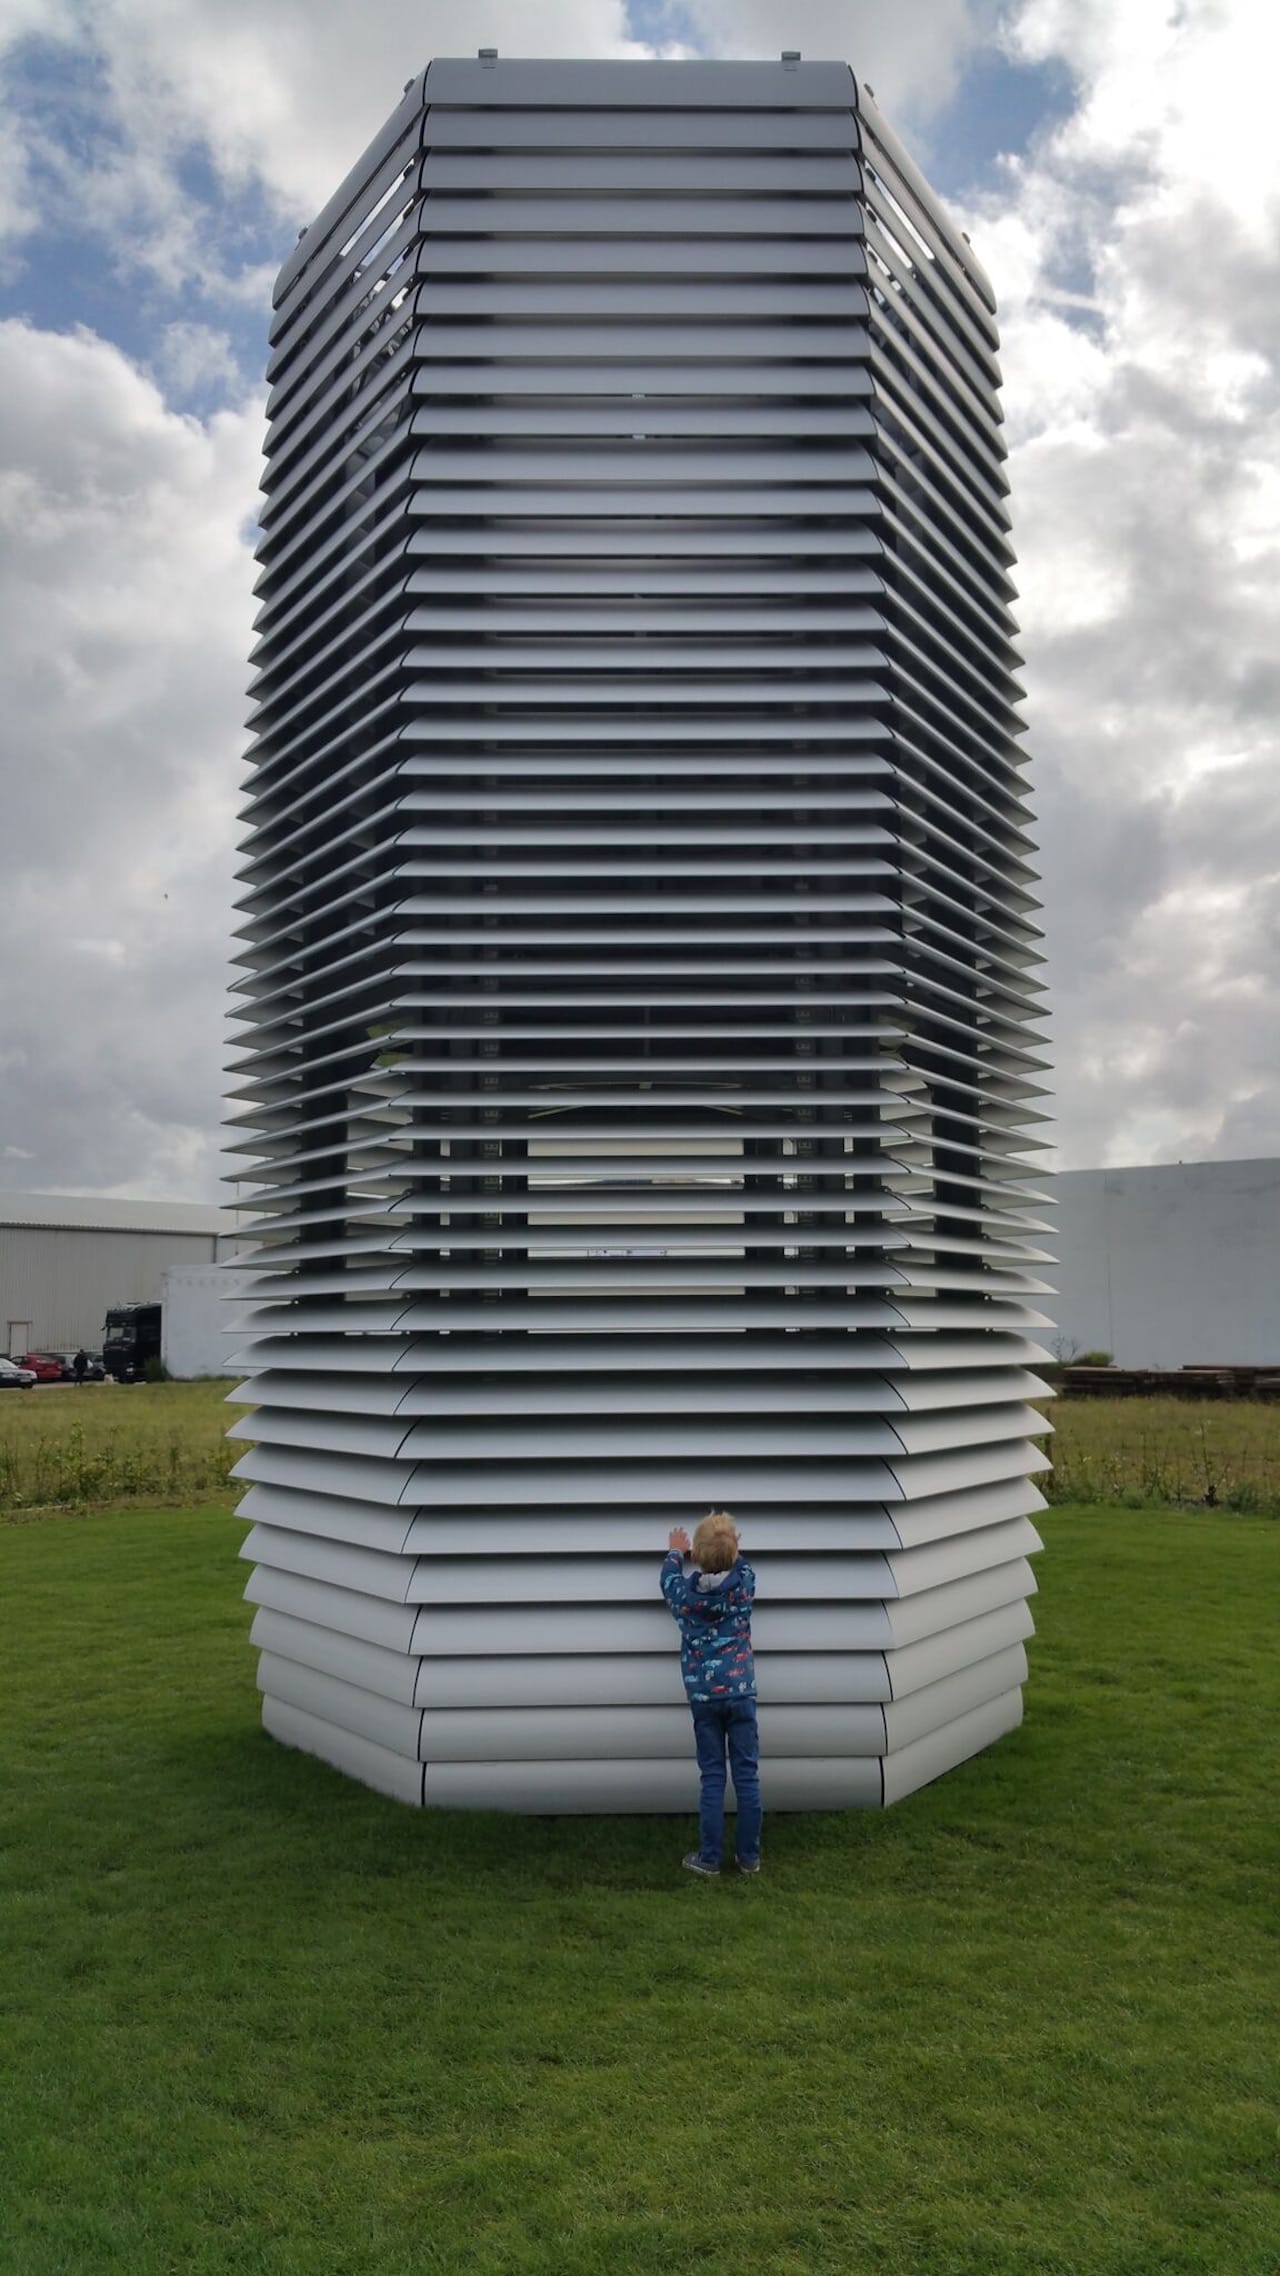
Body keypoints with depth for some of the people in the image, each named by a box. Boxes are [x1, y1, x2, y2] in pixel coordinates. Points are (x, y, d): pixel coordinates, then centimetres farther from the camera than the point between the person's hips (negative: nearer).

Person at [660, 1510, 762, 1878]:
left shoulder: (684, 1591, -7)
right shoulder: (744, 1582, -7)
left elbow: (669, 1576, 18)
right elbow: (736, 1562, 18)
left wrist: (675, 1552, 36)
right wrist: (723, 1539, 34)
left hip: (703, 1696, 0)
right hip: (741, 1692, 0)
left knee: (712, 1778, 7)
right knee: (747, 1776, 7)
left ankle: (709, 1858, 13)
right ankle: (749, 1857, 14)